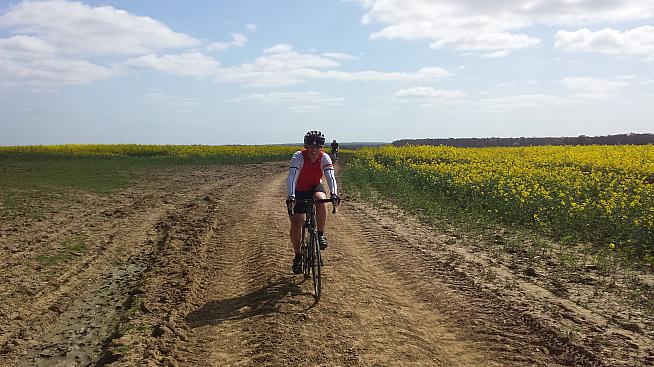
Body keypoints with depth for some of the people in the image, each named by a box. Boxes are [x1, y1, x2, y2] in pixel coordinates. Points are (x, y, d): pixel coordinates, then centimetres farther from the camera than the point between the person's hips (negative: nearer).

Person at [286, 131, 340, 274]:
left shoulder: (324, 158, -21)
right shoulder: (298, 157, -27)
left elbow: (330, 177, -33)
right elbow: (292, 178, -39)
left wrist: (334, 194, -51)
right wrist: (291, 196, -54)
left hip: (315, 188, 1)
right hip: (299, 191, -1)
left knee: (321, 200, -36)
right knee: (295, 225, -7)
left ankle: (321, 235, -18)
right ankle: (298, 255, 16)